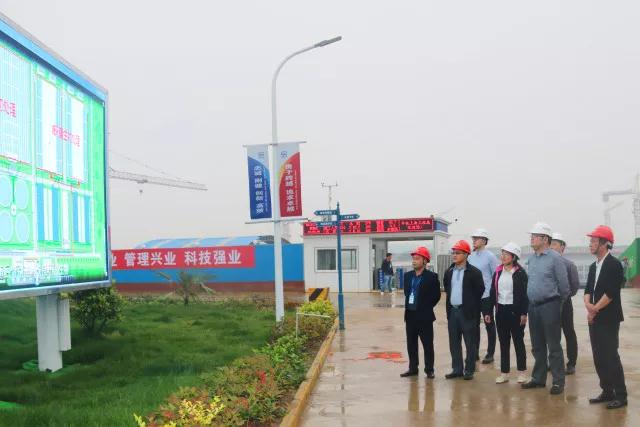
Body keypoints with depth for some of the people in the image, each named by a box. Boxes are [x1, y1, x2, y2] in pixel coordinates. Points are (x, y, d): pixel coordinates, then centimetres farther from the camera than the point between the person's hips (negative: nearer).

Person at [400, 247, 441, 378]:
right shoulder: (408, 275, 9)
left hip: (424, 316, -5)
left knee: (427, 344, 3)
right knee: (411, 344, 11)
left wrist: (426, 308, -2)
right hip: (410, 315, 6)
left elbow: (436, 295, -5)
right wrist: (408, 305, 10)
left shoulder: (431, 277, -8)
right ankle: (413, 368, 21)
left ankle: (429, 370, 12)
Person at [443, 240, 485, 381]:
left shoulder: (474, 272, -8)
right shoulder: (449, 272, 10)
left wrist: (470, 304, 1)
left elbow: (480, 290, -5)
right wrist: (448, 308, 14)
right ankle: (457, 369, 19)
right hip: (452, 311, 6)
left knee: (470, 343, 2)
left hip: (467, 312, -6)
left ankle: (469, 370, 10)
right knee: (454, 342, 10)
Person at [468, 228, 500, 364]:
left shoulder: (490, 256, -8)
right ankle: (474, 351, 22)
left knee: (489, 325, 5)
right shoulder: (471, 257, 7)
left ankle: (490, 353, 13)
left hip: (486, 296, -5)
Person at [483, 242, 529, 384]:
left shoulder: (520, 273, -7)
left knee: (518, 341, 6)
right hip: (501, 311, 5)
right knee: (503, 343, 9)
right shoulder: (498, 272, 7)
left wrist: (524, 313, -14)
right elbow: (492, 293, 8)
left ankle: (522, 372, 16)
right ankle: (504, 373, 15)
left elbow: (524, 294, -9)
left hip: (515, 311, -5)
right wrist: (488, 311, 5)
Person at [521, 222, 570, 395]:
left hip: (549, 306, -7)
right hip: (533, 306, 7)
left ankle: (558, 382, 6)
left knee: (553, 346, -2)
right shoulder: (532, 258, 11)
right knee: (537, 346, 14)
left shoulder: (554, 258, -11)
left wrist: (559, 303, 2)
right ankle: (538, 378, 24)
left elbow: (563, 284, -8)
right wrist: (529, 304, 17)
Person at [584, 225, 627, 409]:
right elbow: (588, 290, 11)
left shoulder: (614, 264, -11)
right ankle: (607, 392, 19)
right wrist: (588, 306, -7)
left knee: (610, 356, -7)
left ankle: (621, 395, 1)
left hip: (609, 318, -8)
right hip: (594, 318, 8)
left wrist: (595, 308, -10)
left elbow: (611, 292, -17)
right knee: (599, 357, 10)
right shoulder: (593, 266, 14)